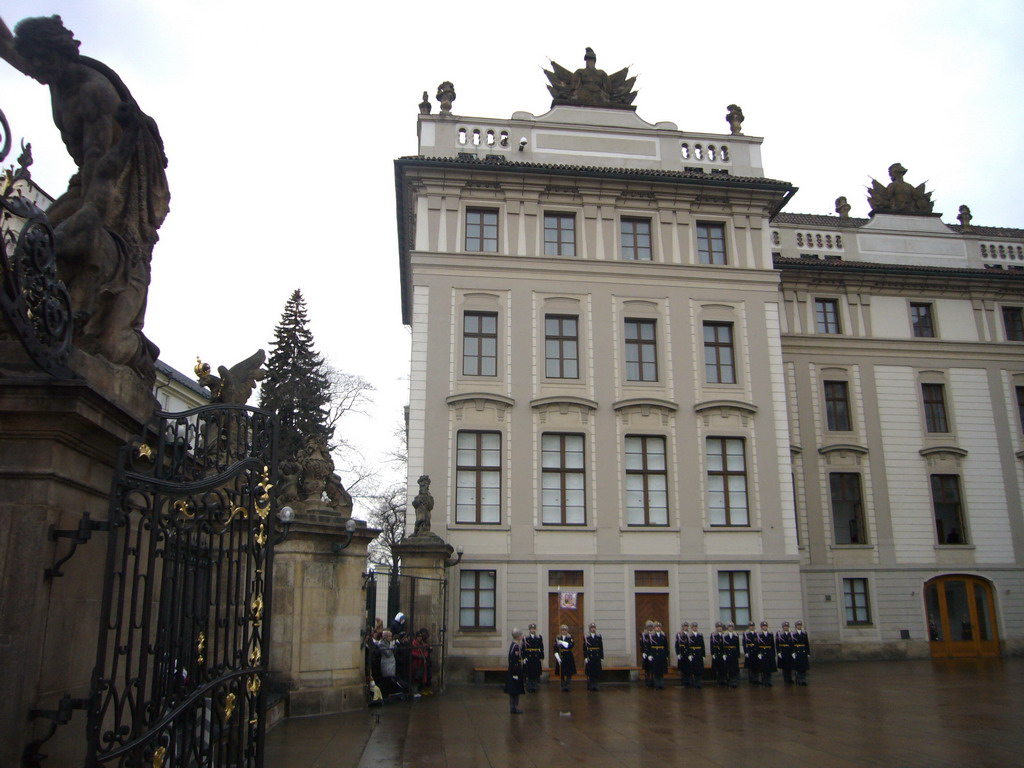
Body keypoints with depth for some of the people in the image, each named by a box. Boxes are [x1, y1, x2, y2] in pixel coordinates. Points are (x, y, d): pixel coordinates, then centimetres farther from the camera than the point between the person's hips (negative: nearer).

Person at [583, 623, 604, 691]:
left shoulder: (599, 636, 8)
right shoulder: (586, 637, 1)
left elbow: (601, 647, 8)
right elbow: (584, 648, -2)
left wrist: (601, 656, 3)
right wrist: (585, 657, -7)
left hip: (597, 657, 2)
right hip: (589, 656, -2)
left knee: (597, 672, -1)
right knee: (590, 672, 0)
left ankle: (595, 685, 4)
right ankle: (590, 686, 9)